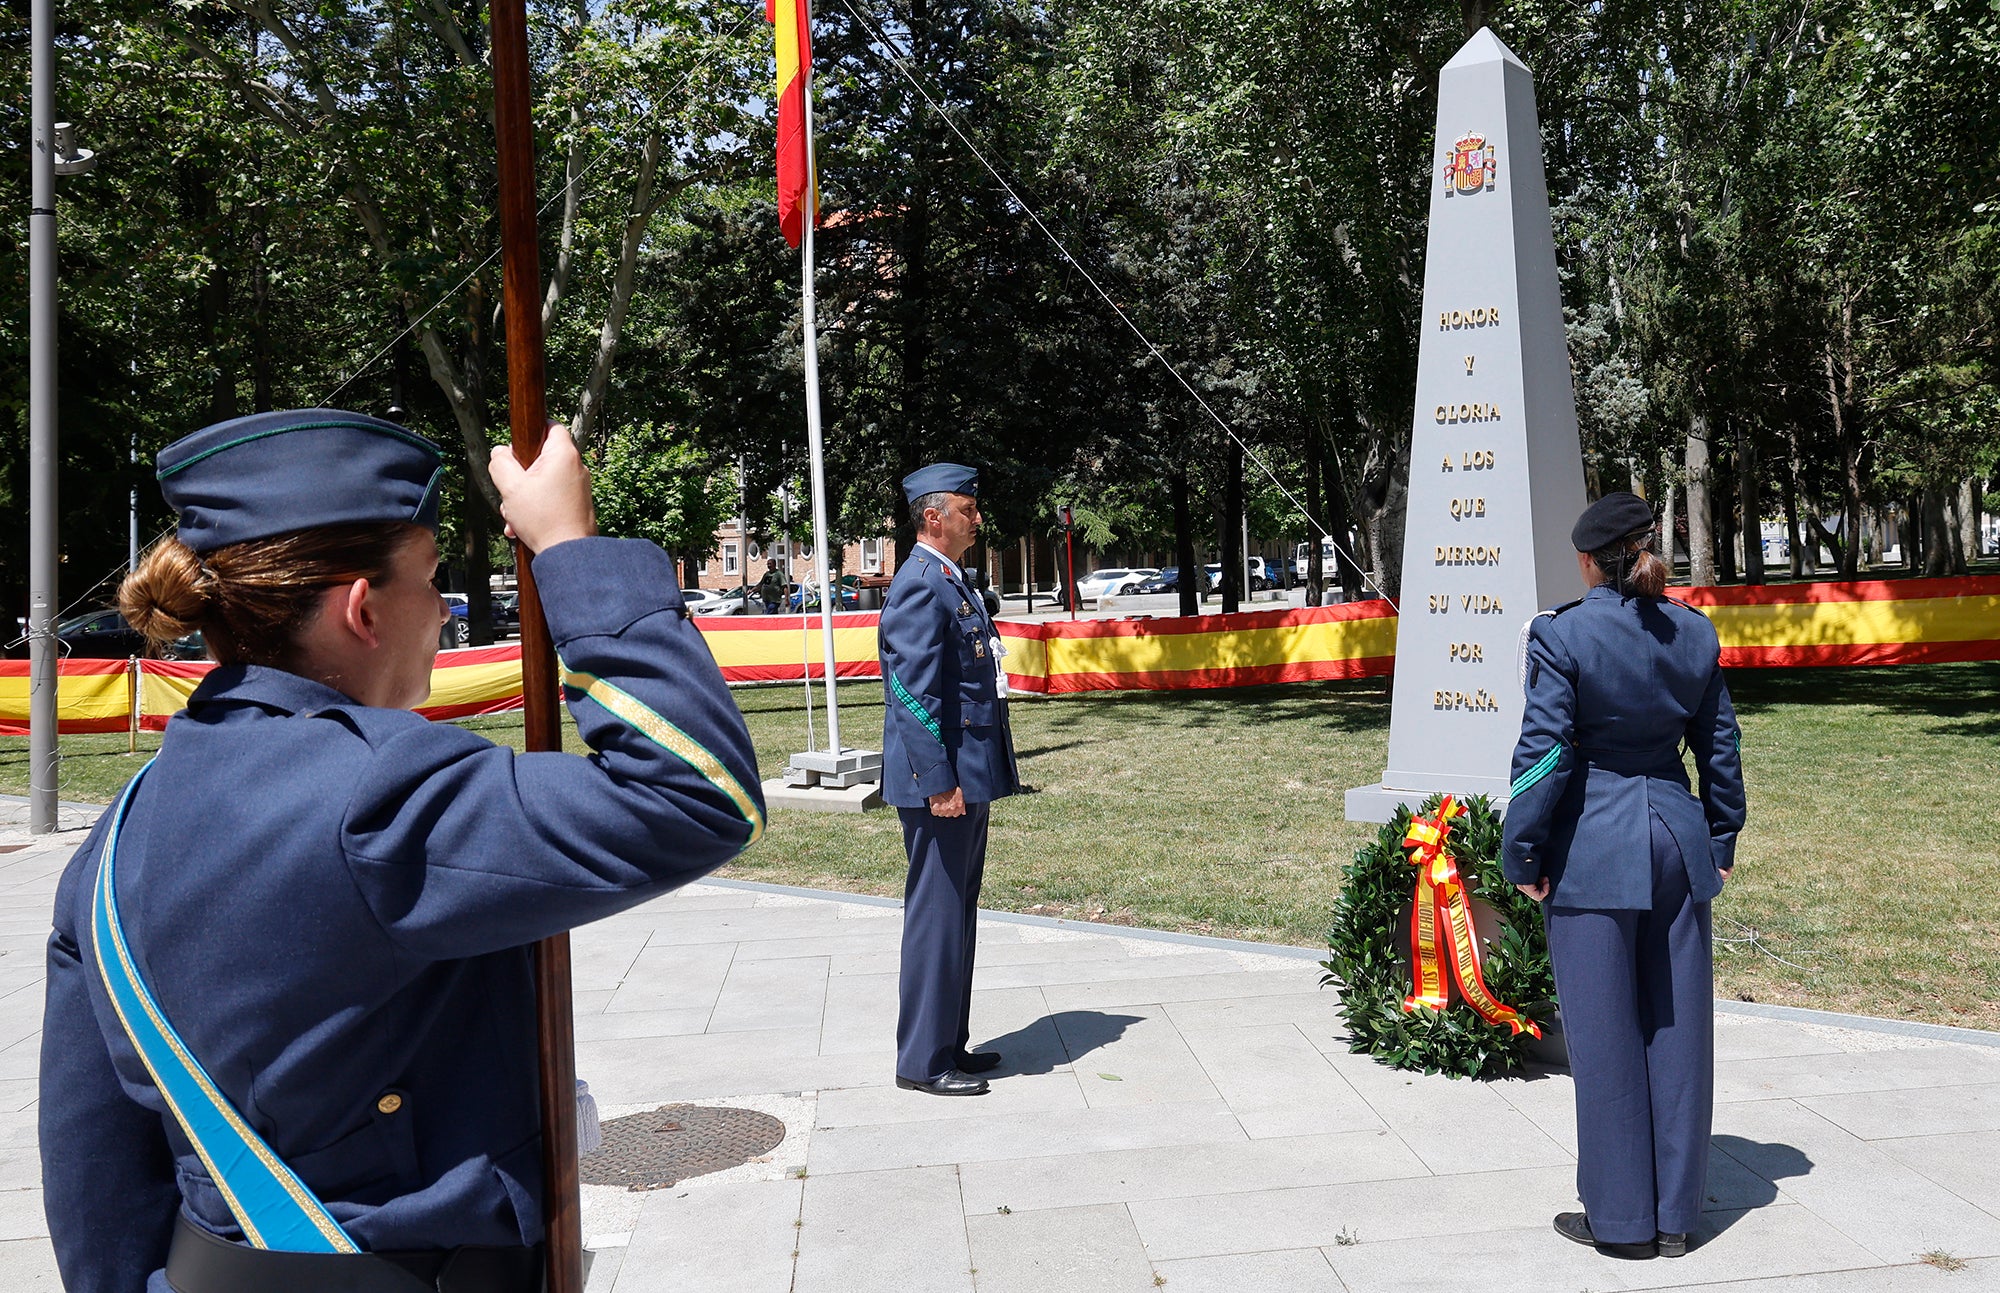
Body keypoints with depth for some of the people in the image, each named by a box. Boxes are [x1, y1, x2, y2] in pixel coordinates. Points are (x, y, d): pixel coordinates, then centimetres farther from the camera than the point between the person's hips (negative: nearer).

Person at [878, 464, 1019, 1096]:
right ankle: (923, 1061, 7)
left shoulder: (952, 583, 17)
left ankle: (949, 1045, 26)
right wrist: (939, 783, -22)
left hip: (970, 778, 10)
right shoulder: (919, 587, -15)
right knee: (936, 917, -3)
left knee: (958, 917, 16)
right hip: (943, 781, -10)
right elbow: (915, 694, -20)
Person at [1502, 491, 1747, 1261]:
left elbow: (1543, 751, -15)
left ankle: (1621, 1218, 15)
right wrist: (1721, 838, 20)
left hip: (1594, 850, -5)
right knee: (1677, 1029, 12)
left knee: (1606, 1034, 5)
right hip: (1677, 838, 6)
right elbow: (1719, 744, 11)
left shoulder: (1562, 635, -12)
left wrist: (1522, 853, -6)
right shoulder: (1694, 633, 5)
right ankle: (1675, 1215, 22)